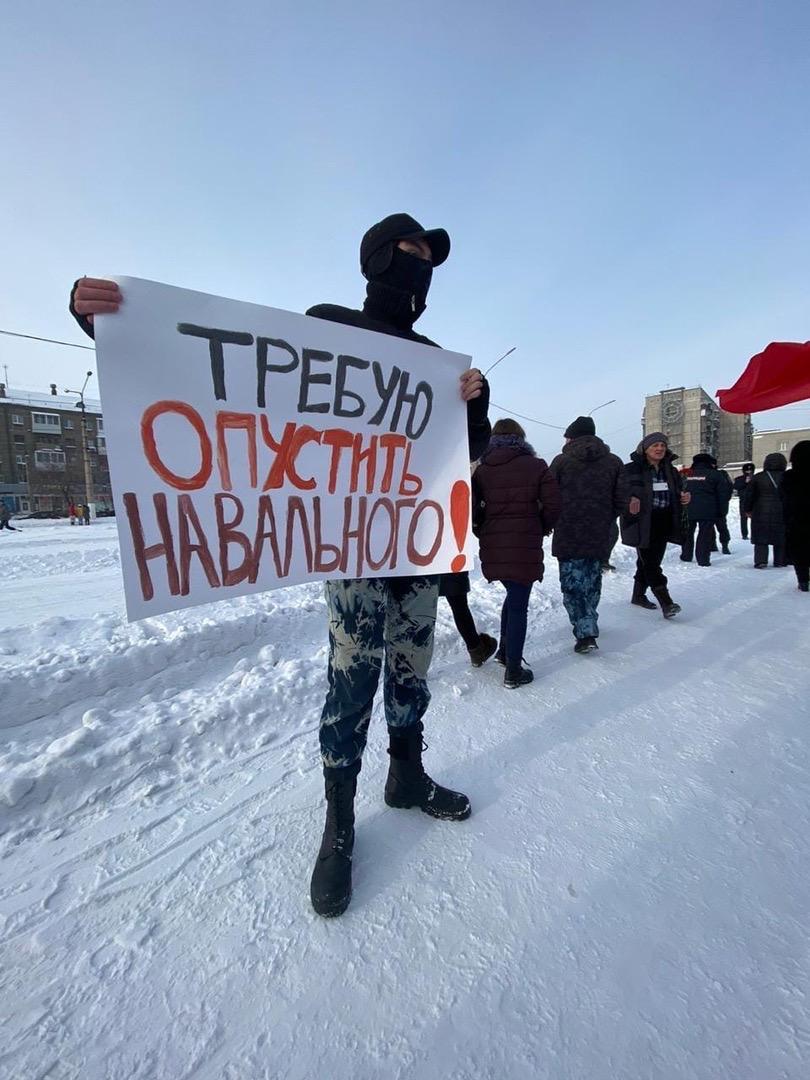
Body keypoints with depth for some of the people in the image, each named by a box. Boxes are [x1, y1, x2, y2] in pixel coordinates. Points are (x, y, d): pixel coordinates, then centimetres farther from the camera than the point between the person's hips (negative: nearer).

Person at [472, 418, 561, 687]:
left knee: (513, 595, 25)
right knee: (518, 605, 4)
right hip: (524, 546, -3)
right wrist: (541, 528, 12)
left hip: (492, 546, 4)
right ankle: (513, 671, 11)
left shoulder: (482, 469, 5)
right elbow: (552, 505, -5)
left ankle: (505, 649, 31)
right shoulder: (535, 465, -1)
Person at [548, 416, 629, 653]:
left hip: (568, 535, -4)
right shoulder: (613, 462, 6)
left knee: (573, 582, 2)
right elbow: (622, 500, 4)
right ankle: (589, 624, 33)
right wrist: (606, 521, 18)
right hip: (599, 535, 4)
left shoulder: (561, 461, -5)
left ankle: (585, 633, -5)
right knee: (592, 581, 19)